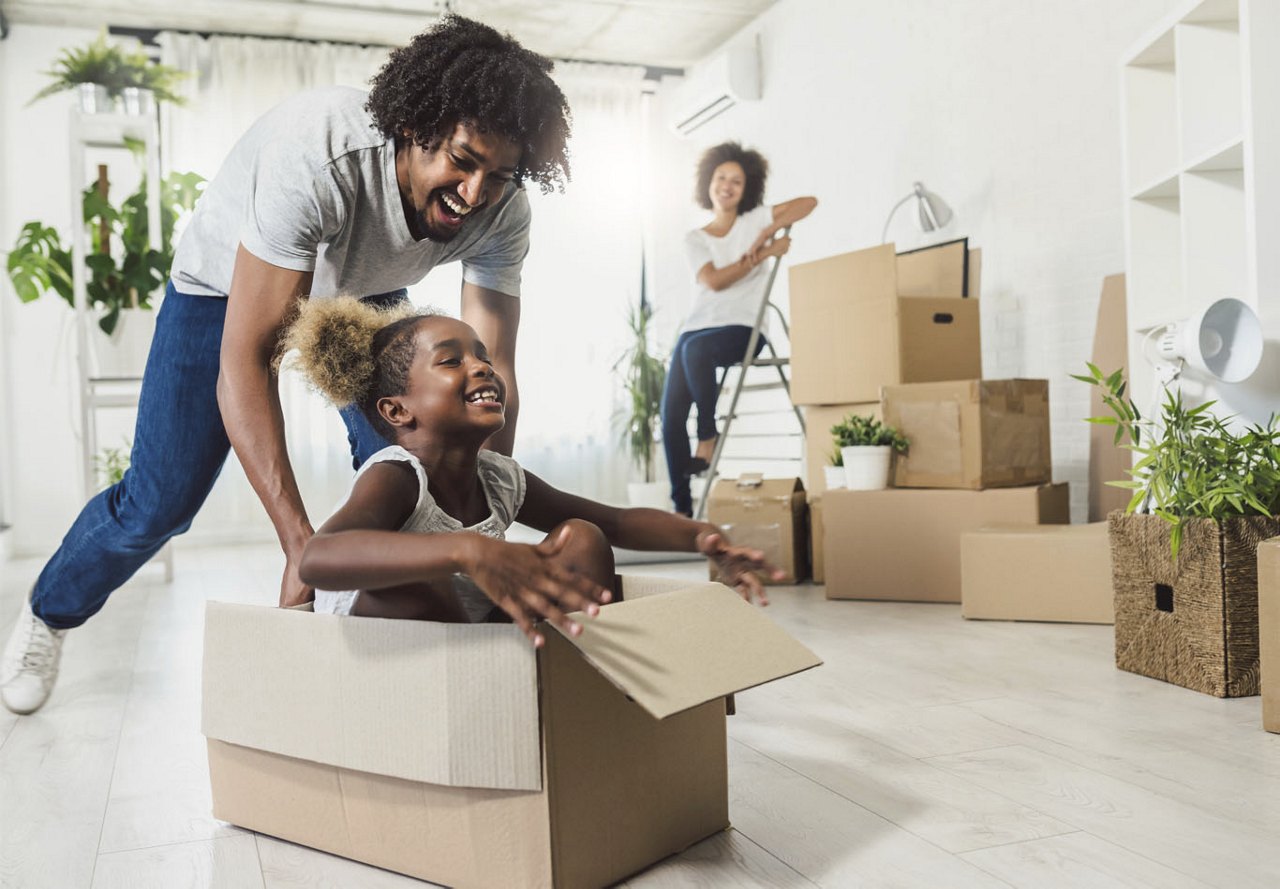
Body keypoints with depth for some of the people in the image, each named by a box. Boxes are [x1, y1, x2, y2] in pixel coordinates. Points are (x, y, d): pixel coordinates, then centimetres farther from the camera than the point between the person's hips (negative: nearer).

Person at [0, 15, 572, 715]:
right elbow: (244, 359, -42)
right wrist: (300, 542, -48)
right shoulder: (318, 154, -43)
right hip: (228, 284, -3)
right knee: (159, 500, -2)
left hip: (363, 294, 4)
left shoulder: (501, 212, -27)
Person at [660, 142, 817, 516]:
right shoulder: (694, 239, 13)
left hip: (742, 328, -4)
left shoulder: (754, 220, 9)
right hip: (697, 327, 4)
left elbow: (809, 202, -2)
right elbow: (714, 281, -6)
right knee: (671, 414, -11)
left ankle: (708, 439, -20)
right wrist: (763, 254, -10)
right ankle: (681, 505, -4)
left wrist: (767, 233, -12)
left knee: (696, 347, -38)